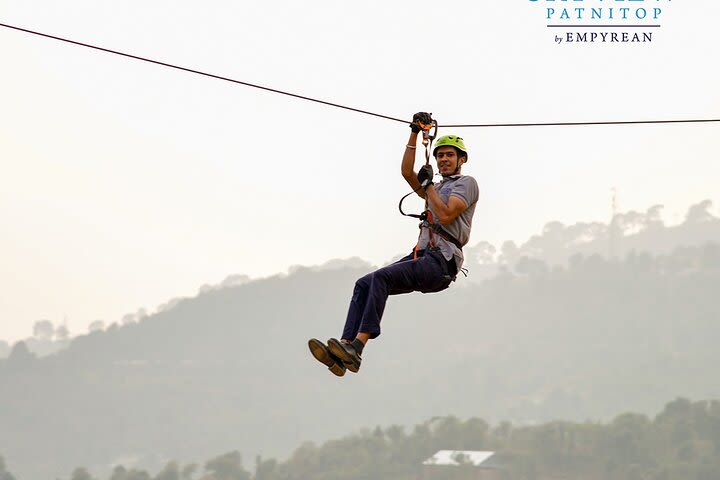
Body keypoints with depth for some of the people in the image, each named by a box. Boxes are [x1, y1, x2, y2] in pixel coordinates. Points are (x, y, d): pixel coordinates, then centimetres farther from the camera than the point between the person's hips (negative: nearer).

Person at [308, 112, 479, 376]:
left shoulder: (466, 183, 6)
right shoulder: (437, 188, 32)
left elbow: (446, 215, -11)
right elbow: (407, 172, 17)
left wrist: (428, 184, 0)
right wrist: (414, 134, 11)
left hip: (441, 262, -9)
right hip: (422, 256, 9)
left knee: (381, 277, -29)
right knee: (364, 284, -11)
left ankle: (357, 348, -40)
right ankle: (344, 348, -25)